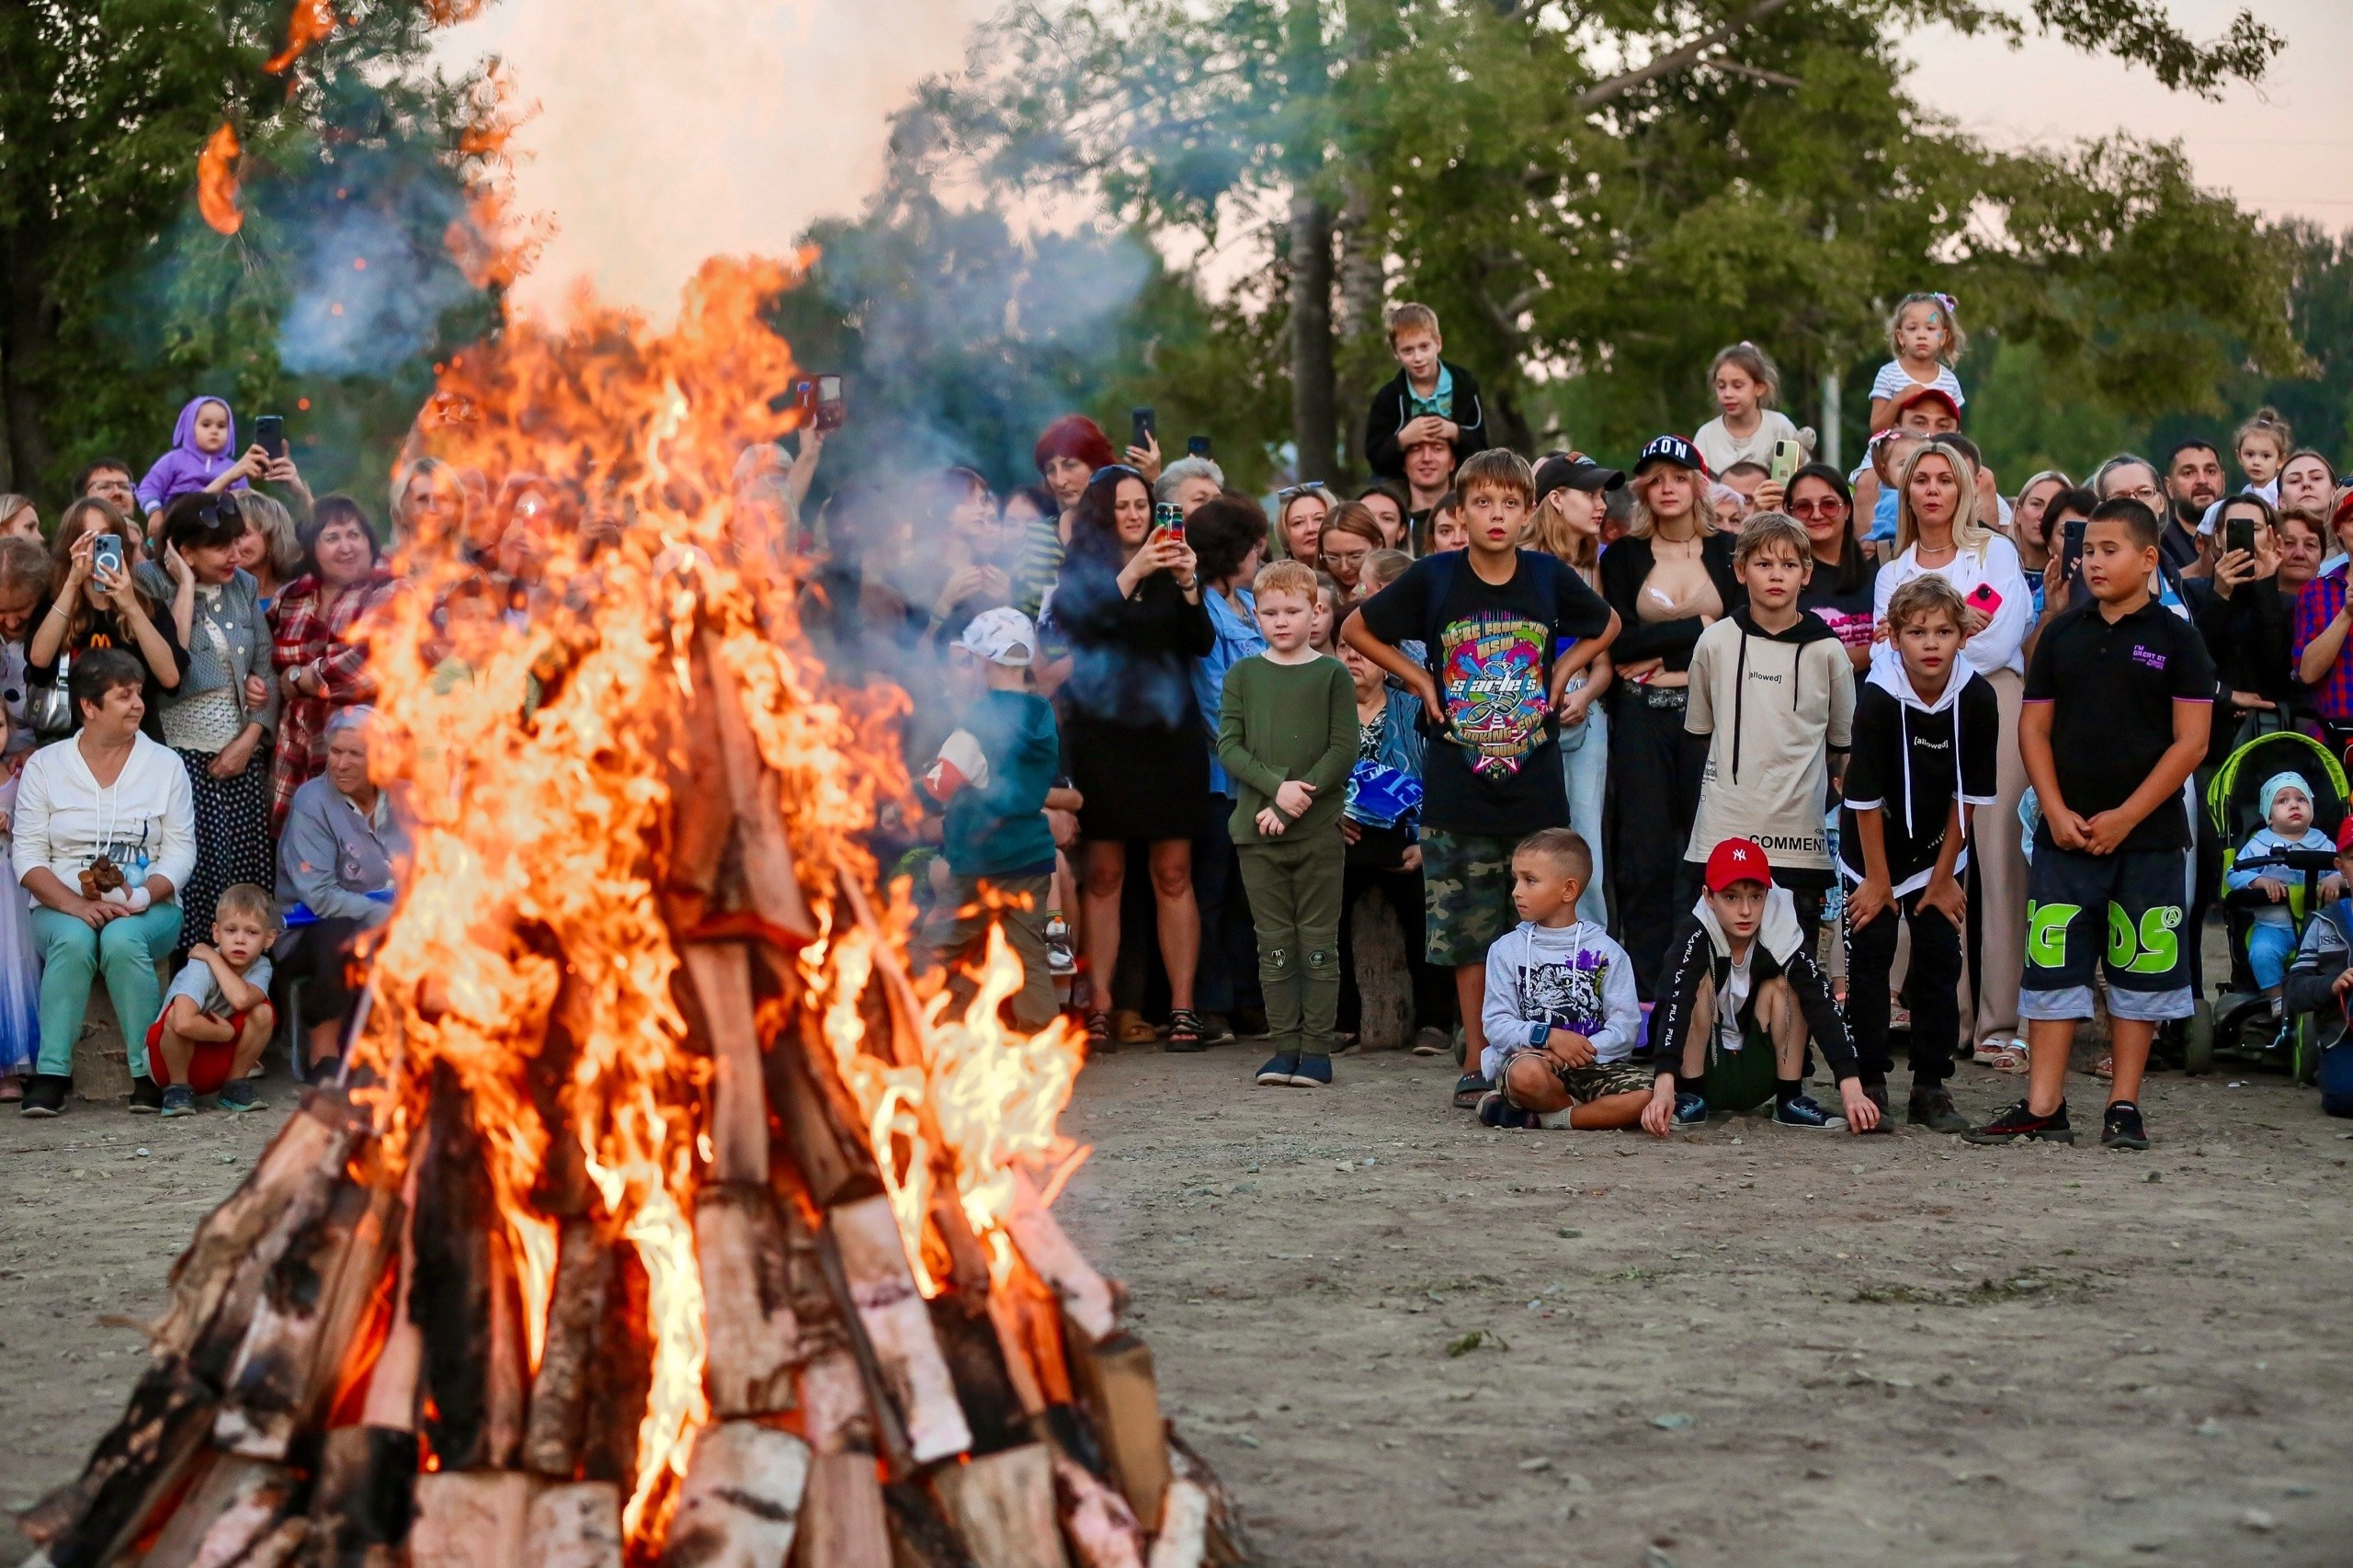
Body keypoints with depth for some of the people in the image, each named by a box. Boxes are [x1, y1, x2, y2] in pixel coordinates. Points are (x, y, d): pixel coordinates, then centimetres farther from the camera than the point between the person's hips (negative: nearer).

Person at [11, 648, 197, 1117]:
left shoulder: (165, 765, 7)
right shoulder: (44, 766, 5)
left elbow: (180, 851, 2)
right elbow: (26, 854, -1)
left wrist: (139, 896, -17)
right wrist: (76, 905, -17)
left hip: (147, 909, 0)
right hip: (63, 908, 0)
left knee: (123, 939, -35)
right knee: (74, 938, -35)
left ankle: (148, 1073, -25)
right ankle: (52, 1074, -27)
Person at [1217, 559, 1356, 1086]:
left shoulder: (1332, 675, 3)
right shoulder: (1243, 676, 9)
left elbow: (1344, 751, -4)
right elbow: (1229, 747, 2)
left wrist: (1295, 803, -13)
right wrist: (1277, 785, -14)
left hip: (1319, 830, -2)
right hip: (1257, 829, 2)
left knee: (1318, 943, 1)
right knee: (1274, 944, 4)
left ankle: (1317, 1048, 5)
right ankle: (1284, 1047, 9)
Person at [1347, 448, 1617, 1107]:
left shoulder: (1550, 577, 1)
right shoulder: (1432, 578, -3)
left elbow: (1607, 625, 20)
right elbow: (1358, 628, 10)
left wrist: (1562, 673, 6)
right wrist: (1419, 680, 1)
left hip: (1536, 788, 1)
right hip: (1458, 790, -1)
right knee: (1470, 934, 4)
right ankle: (1477, 1063, 13)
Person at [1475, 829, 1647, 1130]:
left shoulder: (1605, 951, 6)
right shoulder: (1507, 949, 9)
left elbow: (1625, 1025, -2)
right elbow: (1497, 1024, 0)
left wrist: (1584, 1051, -18)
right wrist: (1547, 1036, -17)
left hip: (1595, 1064, 1)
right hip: (1528, 1057, -1)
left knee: (1648, 1093, -28)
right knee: (1527, 1074, -39)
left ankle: (1538, 1117, -17)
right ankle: (1601, 1111, -10)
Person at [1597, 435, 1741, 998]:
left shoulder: (1727, 551, 9)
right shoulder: (1624, 556, 8)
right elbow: (1618, 641, -4)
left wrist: (1661, 650, -7)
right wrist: (1700, 627, -7)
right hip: (1641, 715, 0)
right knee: (1645, 852, -1)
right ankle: (1645, 988, 3)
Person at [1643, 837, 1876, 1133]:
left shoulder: (1782, 936, -17)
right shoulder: (1695, 935, -23)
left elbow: (1822, 1007, -26)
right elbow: (1675, 1005, -38)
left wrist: (1851, 1087, -39)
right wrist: (1663, 1087, -54)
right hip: (1698, 1068, -2)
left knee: (1781, 985, -17)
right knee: (1702, 981, -24)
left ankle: (1791, 1098, -10)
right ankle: (1690, 1096, -17)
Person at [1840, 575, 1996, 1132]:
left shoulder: (1977, 699, -16)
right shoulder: (1878, 700, -23)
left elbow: (1968, 795, -7)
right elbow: (1865, 798, -16)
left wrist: (1943, 876, -3)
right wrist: (1877, 880, -11)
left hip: (1937, 850, 3)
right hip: (1874, 850, -3)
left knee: (1940, 961, 2)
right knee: (1869, 961, -3)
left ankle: (1931, 1087, 10)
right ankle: (1870, 1085, 6)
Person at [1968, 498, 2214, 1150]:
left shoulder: (2175, 638, -2)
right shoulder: (2063, 635, 8)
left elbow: (2191, 740, -7)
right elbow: (2034, 727, 8)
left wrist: (2125, 817, -12)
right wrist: (2057, 811, -6)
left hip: (2148, 835, -3)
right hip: (2066, 832, 3)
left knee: (2140, 971, 4)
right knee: (2052, 967, 2)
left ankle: (2124, 1107, 12)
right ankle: (2043, 1107, 5)